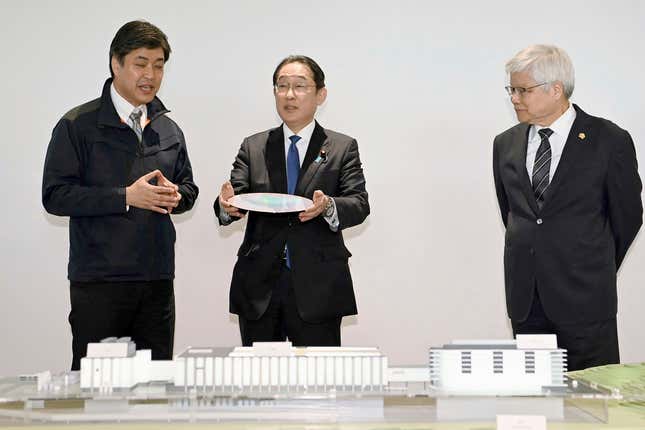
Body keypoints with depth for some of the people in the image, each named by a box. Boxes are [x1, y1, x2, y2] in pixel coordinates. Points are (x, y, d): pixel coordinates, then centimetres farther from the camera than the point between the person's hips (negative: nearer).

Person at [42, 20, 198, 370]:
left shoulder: (169, 130, 14)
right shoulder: (78, 125, -3)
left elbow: (188, 188, 22)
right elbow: (55, 195, -10)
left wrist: (174, 195, -3)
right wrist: (126, 197, -16)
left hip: (157, 278, 5)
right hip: (99, 279, -5)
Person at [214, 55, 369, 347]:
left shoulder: (343, 148, 6)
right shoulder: (253, 148, 12)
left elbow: (359, 204, -4)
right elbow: (235, 196, 2)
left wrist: (328, 207, -26)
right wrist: (226, 205, -22)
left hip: (317, 288, -2)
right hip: (259, 286, 2)